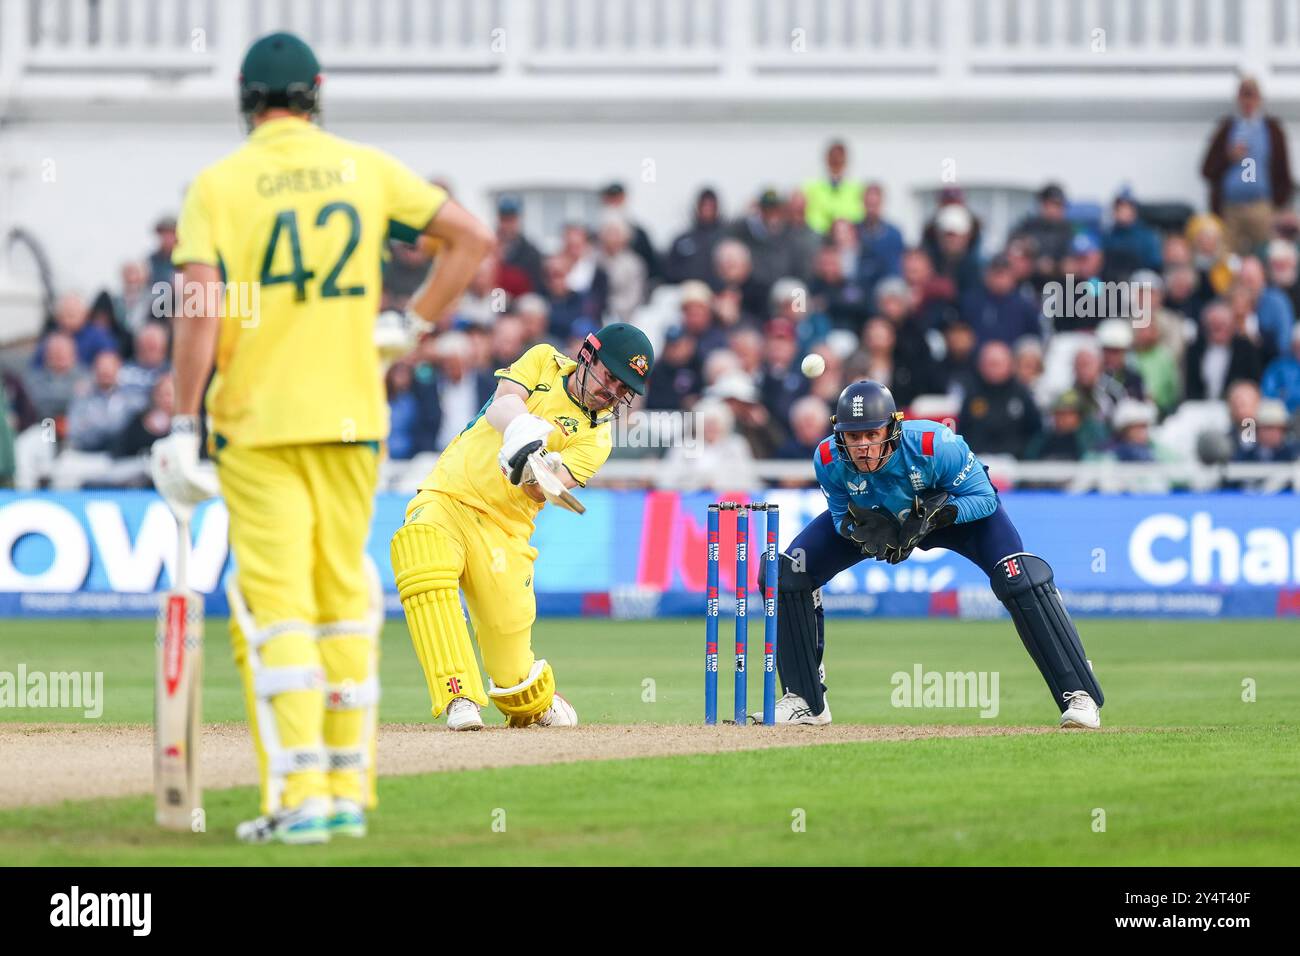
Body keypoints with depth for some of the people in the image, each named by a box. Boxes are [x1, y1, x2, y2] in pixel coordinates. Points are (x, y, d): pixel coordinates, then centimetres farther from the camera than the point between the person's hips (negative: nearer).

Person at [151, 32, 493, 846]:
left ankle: (299, 795, -12)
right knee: (344, 598, 13)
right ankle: (348, 792, 14)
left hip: (256, 422, -3)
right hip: (351, 414, 3)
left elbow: (200, 309, -13)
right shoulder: (367, 169, 5)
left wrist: (184, 421, -9)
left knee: (277, 607, -3)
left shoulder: (218, 186, -5)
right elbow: (472, 237, 4)